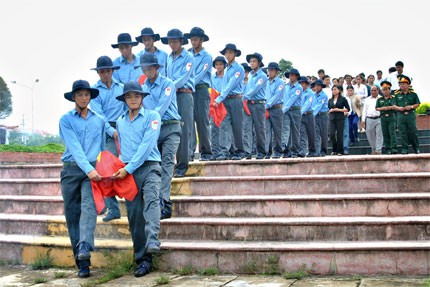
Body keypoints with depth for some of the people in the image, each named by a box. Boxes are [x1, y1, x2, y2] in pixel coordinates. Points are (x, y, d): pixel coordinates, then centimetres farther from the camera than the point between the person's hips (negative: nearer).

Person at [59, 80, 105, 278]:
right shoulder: (66, 119, 5)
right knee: (72, 214, 0)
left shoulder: (100, 121, 15)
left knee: (88, 206, -24)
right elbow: (74, 147, -8)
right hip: (71, 169, 0)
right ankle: (81, 263, 5)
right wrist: (88, 169, -20)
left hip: (93, 170, 0)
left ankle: (84, 249, -39)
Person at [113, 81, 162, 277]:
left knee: (151, 200, -29)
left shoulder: (152, 116, 1)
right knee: (134, 214, 1)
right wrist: (120, 168, 9)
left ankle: (152, 244, -44)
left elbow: (146, 145, -9)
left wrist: (129, 168, -13)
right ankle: (142, 259, 6)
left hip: (149, 166, -4)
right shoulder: (120, 122, 18)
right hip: (126, 171, 4)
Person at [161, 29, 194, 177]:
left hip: (184, 94, -5)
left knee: (184, 130, -7)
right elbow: (169, 77, 18)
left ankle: (182, 165, -5)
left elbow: (184, 78, -9)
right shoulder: (169, 58, 18)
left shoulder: (188, 57, 0)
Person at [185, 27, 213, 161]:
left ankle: (205, 152, 6)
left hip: (201, 90, -3)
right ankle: (189, 152, -5)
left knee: (202, 121, -1)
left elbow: (200, 75, -9)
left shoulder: (206, 56, 2)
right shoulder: (187, 54, 14)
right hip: (188, 91, 3)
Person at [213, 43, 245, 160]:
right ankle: (223, 152, -14)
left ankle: (239, 152, 12)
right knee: (224, 126, -8)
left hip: (236, 99, -5)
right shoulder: (226, 69, 17)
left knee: (237, 127, 1)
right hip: (225, 100, 5)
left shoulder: (239, 68, -4)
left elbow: (231, 85, -12)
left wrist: (219, 99, -16)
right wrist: (220, 99, 3)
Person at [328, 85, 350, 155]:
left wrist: (339, 110, -10)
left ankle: (340, 151, 6)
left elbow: (347, 109, 1)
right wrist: (330, 110, -3)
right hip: (332, 118, 3)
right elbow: (328, 109, 19)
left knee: (339, 135, -3)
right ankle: (334, 150, 8)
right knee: (332, 134, -8)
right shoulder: (330, 100, 15)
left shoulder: (343, 99, 3)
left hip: (340, 118, -3)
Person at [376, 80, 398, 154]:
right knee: (385, 134, 2)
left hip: (391, 117, -3)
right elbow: (377, 108, 7)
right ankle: (388, 149, 6)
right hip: (383, 117, 3)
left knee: (392, 133, -11)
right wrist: (382, 108, -10)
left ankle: (394, 148, -15)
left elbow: (394, 106, -9)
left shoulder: (393, 98, 4)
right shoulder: (379, 99, 14)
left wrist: (385, 107, -11)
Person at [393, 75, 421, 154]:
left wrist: (411, 107, -12)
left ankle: (416, 148, 14)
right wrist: (398, 108, -12)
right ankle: (404, 149, 6)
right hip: (401, 116, 2)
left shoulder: (413, 94, 4)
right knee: (403, 133, 1)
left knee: (412, 132, 0)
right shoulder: (397, 95, 8)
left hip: (411, 115, -1)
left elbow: (418, 104, 5)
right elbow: (394, 105, 8)